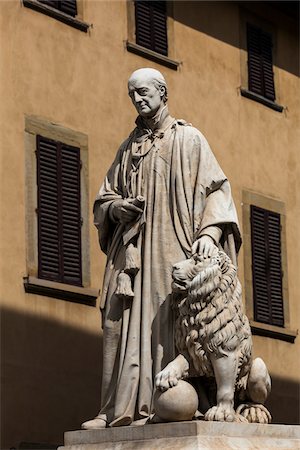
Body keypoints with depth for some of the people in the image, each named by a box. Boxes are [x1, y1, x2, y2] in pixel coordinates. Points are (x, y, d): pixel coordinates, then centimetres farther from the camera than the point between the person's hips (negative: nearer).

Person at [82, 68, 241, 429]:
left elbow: (215, 189, 0)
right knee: (125, 328, -6)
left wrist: (209, 231, -16)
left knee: (167, 326, -12)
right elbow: (104, 199, 23)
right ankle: (120, 410, -10)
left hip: (171, 250, -4)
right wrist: (117, 207, -1)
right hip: (131, 250, 4)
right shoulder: (128, 148, 22)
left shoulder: (188, 139, 9)